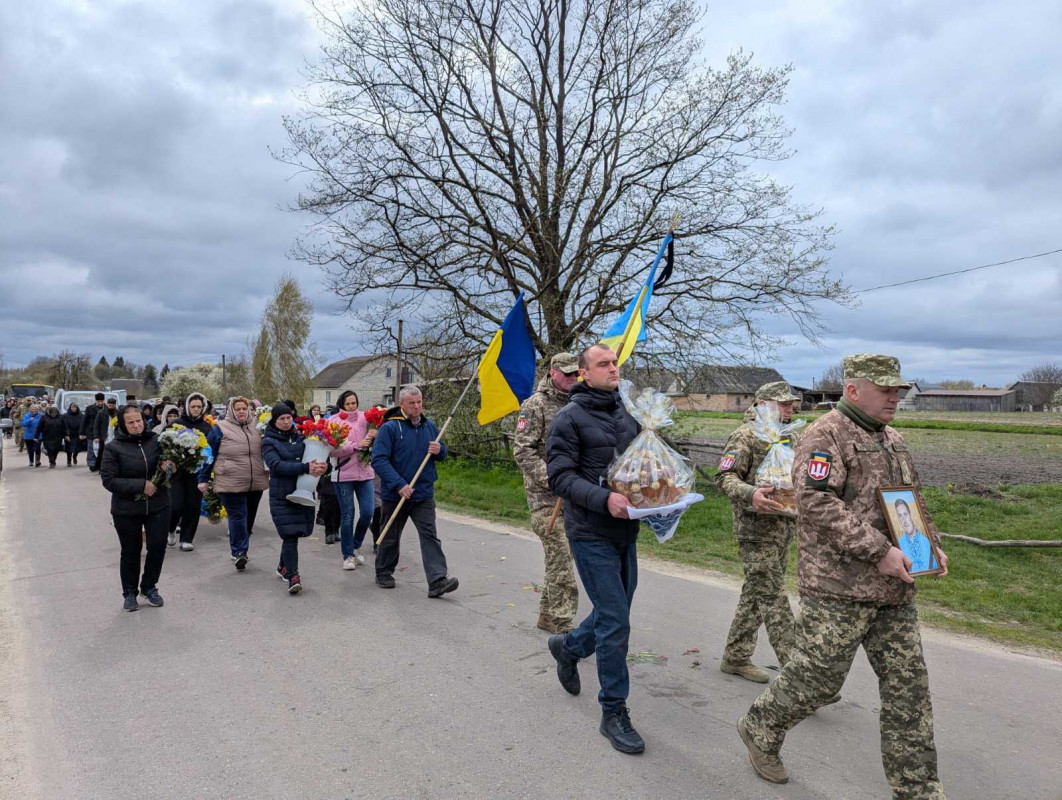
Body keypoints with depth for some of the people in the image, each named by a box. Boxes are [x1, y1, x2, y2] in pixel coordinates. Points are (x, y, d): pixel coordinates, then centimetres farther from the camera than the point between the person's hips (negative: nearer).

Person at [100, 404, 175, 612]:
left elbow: (170, 460, 12)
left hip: (158, 506, 2)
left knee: (158, 547, 3)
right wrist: (141, 485, -21)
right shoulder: (113, 448, -8)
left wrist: (169, 466, -13)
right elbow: (109, 480, -13)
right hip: (126, 509, -2)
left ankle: (149, 587, 26)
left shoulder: (156, 440, -2)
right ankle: (130, 592, 30)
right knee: (130, 552, 12)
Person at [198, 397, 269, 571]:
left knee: (249, 517, 12)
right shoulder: (220, 428, -2)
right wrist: (203, 479, 0)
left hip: (256, 483, 5)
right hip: (231, 483, -4)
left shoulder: (257, 426, 9)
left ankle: (240, 551, 26)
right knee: (238, 516, -9)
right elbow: (209, 454, 1)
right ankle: (239, 552, -3)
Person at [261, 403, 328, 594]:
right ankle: (292, 577, -8)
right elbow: (277, 465, -17)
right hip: (282, 494, -4)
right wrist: (306, 467, -27)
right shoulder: (269, 441, -2)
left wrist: (321, 466, -15)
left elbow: (313, 456, 11)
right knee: (290, 535, -11)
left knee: (293, 533, 13)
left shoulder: (300, 437, 11)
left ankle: (283, 567, 33)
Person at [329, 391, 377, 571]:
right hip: (344, 474, -3)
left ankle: (356, 546, 25)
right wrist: (356, 446, -16)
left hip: (365, 473, 3)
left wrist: (373, 436, -12)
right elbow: (332, 450, -11)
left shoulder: (365, 419, 5)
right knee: (347, 516, 2)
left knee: (367, 513, 1)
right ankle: (348, 555, 16)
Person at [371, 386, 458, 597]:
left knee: (430, 536, -7)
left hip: (424, 494, 3)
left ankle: (437, 581, -12)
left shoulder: (429, 426, 7)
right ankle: (384, 574, 35)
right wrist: (399, 485, -27)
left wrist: (439, 450, -8)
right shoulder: (390, 428, -12)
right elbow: (379, 460, -19)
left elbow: (442, 454, 18)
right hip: (395, 495, -3)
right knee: (391, 537, 14)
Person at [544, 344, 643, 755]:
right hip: (591, 534, -7)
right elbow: (560, 476, -15)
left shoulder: (628, 413, 10)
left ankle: (568, 647, 47)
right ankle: (614, 713, 14)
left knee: (614, 615, 19)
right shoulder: (570, 418, -10)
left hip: (626, 531, 7)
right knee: (615, 622, -4)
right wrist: (604, 499, -28)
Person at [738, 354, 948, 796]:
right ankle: (760, 731, 26)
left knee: (908, 684, 10)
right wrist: (879, 552, -24)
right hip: (839, 588, -8)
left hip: (894, 589, 8)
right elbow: (817, 503, -24)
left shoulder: (893, 440, 16)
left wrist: (930, 544, 11)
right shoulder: (825, 435, -13)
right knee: (818, 674, 1)